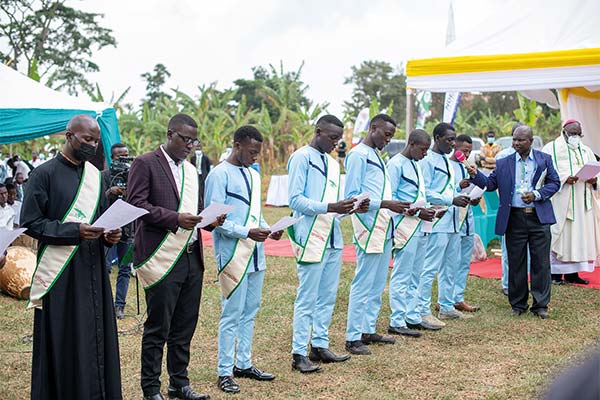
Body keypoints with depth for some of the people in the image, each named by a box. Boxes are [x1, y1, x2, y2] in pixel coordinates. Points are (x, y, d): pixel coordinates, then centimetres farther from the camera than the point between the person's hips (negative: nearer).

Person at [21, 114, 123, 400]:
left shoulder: (95, 175, 12)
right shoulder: (44, 174, -6)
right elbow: (30, 223, -9)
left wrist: (110, 234, -3)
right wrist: (74, 231, -20)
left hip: (92, 270, 5)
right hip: (61, 273, -5)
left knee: (96, 338, 8)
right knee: (62, 343, 0)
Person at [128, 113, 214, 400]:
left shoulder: (192, 170, 18)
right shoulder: (146, 163, -3)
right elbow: (136, 203, -13)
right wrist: (175, 219, -21)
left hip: (192, 257, 7)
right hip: (162, 258, -7)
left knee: (185, 327, 12)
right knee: (158, 328, 0)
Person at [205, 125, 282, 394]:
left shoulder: (254, 175, 14)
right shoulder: (219, 175, -11)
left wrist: (268, 230, 1)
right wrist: (247, 232, -22)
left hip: (255, 255, 8)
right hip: (232, 255, -8)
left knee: (250, 312, 14)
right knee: (232, 314, -4)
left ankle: (244, 364, 26)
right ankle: (225, 373, 5)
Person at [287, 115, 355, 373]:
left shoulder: (333, 163, 18)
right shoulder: (302, 157, -7)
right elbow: (295, 199, -14)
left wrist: (347, 208, -1)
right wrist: (328, 207, -22)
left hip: (333, 238, 8)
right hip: (311, 238, -8)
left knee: (328, 296, 12)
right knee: (307, 298, -5)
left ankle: (320, 345, 23)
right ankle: (299, 354, 2)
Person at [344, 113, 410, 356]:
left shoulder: (376, 156, 19)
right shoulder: (358, 155, -10)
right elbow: (352, 196, -17)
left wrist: (398, 207, 10)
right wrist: (386, 204, -21)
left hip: (384, 229, 10)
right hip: (369, 229, -10)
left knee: (377, 285, 15)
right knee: (363, 285, -6)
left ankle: (368, 330, 24)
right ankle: (353, 338, 0)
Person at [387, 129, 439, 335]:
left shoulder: (416, 165, 18)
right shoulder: (396, 164, -10)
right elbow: (390, 198, -16)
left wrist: (428, 210, 6)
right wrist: (416, 212, -18)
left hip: (419, 227, 10)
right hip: (404, 227, -10)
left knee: (414, 277, 14)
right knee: (401, 276, -7)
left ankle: (412, 317, 23)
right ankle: (396, 322, -3)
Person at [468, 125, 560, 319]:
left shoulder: (544, 159, 6)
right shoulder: (504, 163, 7)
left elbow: (555, 182, 4)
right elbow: (490, 183, 5)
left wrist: (536, 195, -10)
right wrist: (475, 175, -12)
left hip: (539, 217, -1)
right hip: (514, 218, 1)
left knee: (541, 263, 1)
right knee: (516, 263, 6)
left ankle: (540, 305, 11)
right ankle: (518, 304, 17)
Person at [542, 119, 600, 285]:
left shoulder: (586, 151, 20)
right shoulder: (552, 148, 2)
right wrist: (564, 178, -22)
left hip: (583, 202, 6)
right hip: (560, 201, -5)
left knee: (580, 234, 4)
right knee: (560, 234, -5)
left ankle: (572, 272, 9)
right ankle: (555, 273, 0)